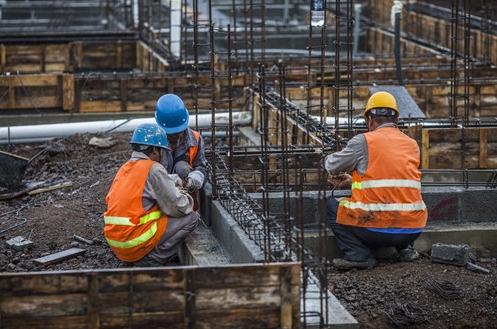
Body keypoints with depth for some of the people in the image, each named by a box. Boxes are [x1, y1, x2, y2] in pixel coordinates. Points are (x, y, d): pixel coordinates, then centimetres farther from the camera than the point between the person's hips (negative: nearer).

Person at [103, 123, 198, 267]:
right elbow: (178, 207, -11)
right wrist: (186, 197, 12)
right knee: (190, 217, 0)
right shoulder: (153, 169, -10)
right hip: (135, 243, -8)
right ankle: (153, 258, -4)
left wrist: (174, 188, 15)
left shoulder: (124, 168, 15)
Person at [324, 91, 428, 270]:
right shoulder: (412, 145, 14)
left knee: (333, 206, 18)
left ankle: (359, 254, 2)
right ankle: (406, 248, 16)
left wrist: (329, 159, 34)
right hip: (412, 231, 5)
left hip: (377, 228, -5)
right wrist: (353, 181, 34)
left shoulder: (363, 141, -2)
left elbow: (332, 167, 9)